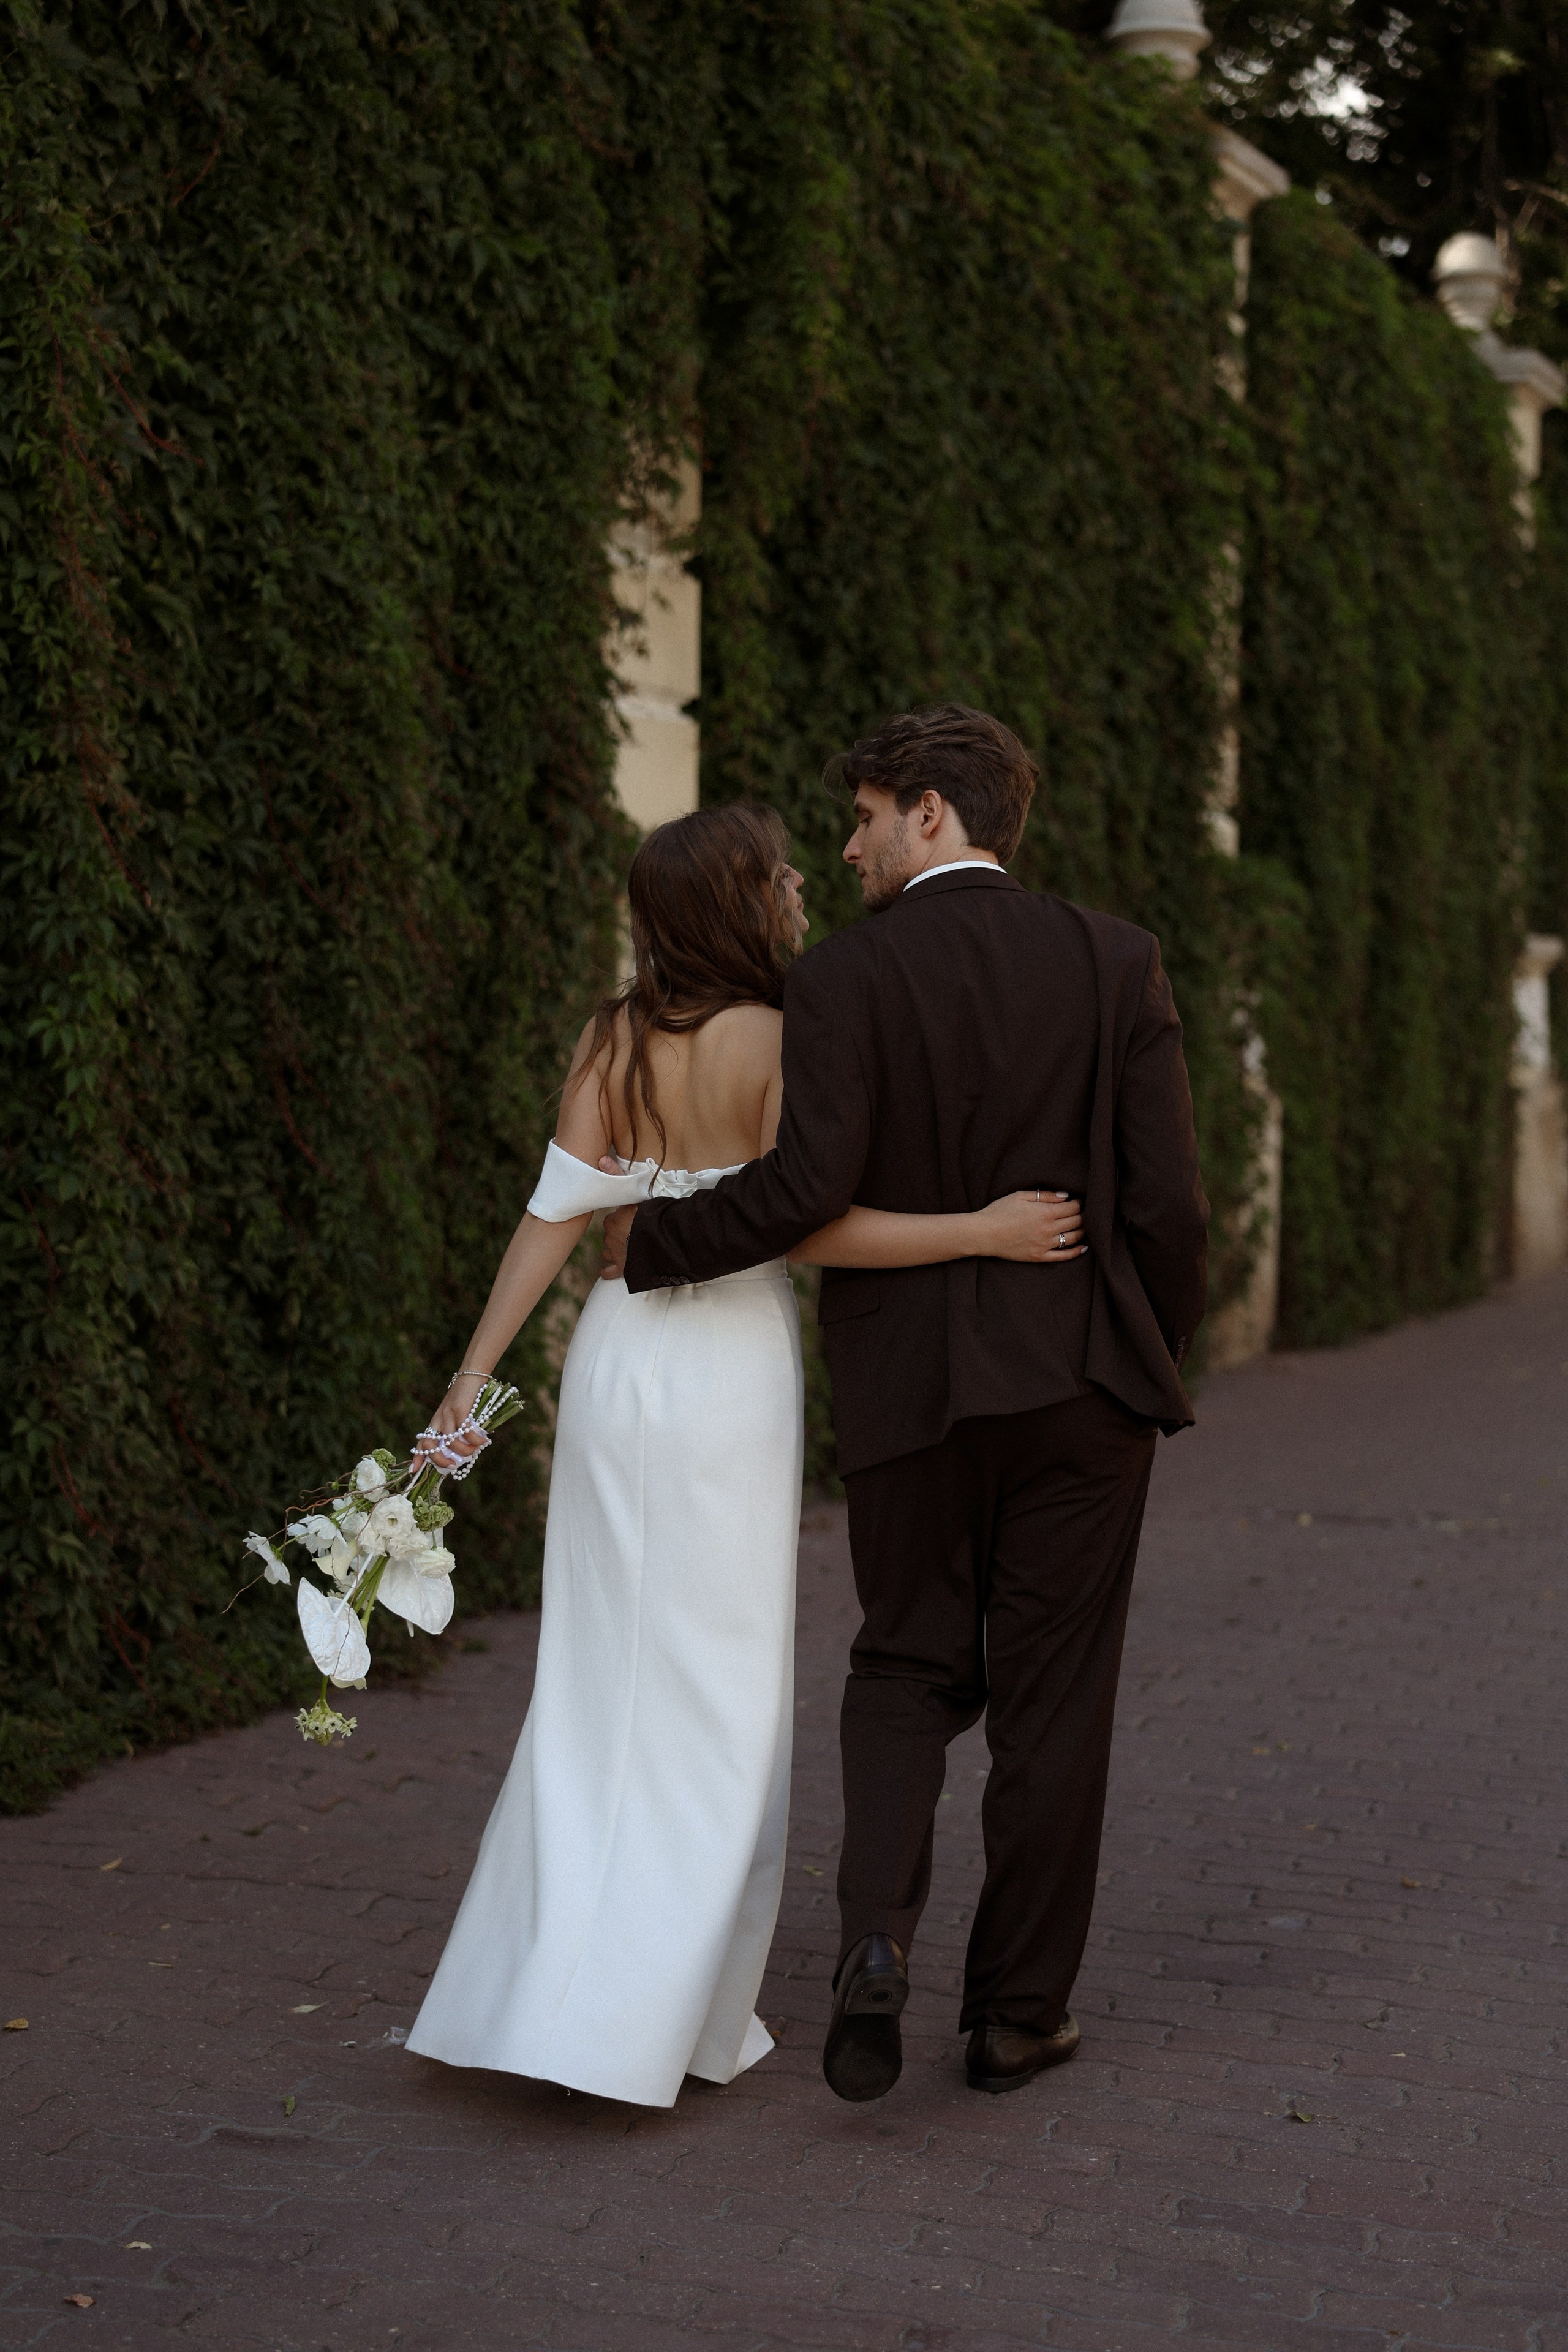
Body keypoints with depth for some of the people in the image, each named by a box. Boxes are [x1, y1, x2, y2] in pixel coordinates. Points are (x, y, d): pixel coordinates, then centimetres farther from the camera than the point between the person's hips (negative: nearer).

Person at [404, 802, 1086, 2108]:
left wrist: (474, 1375, 1)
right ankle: (653, 2019, 6)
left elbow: (556, 1214, 0)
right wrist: (984, 1230, -16)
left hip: (615, 1360, 6)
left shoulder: (614, 1039, 3)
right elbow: (807, 1225, -18)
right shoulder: (776, 1043, -13)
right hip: (729, 1373, -6)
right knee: (716, 1699, 4)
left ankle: (543, 1988, 20)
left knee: (603, 1685, 15)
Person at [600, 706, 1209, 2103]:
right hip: (1080, 1383, 1)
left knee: (907, 1671, 17)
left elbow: (811, 1183, -19)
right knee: (1051, 1701, 11)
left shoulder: (844, 980, -7)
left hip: (909, 1394, -1)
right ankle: (1018, 2013, 19)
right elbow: (1168, 1198, -4)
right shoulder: (1115, 963, -1)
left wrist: (653, 1241, -5)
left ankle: (877, 1940, -5)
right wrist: (1156, 1360, 10)